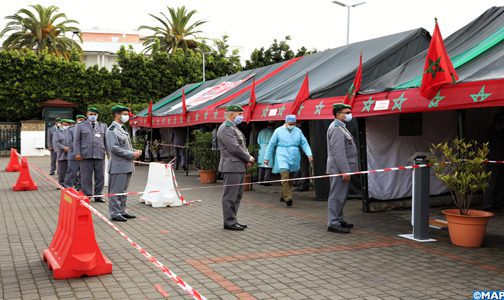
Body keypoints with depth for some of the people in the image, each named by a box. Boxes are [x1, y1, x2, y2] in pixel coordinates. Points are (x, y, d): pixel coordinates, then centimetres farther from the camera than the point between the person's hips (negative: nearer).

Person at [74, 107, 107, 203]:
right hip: (85, 156, -2)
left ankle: (98, 196, 15)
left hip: (100, 155, 2)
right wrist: (77, 153, -4)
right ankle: (87, 196, 9)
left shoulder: (103, 126, 14)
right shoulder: (80, 125, 8)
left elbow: (106, 140, 12)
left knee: (100, 177, 4)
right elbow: (76, 140, 5)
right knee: (86, 178, 1)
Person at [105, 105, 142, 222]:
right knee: (116, 191, -3)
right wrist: (131, 154, -17)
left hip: (126, 166, 10)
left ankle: (122, 211, 23)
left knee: (123, 190, 15)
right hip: (118, 166, -9)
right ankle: (115, 213, 3)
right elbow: (114, 148, -20)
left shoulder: (122, 129, 17)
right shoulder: (112, 129, -12)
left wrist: (135, 151, 7)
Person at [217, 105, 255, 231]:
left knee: (237, 195, 14)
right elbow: (235, 148, -20)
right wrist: (248, 158, -8)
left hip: (239, 167, 10)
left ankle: (232, 220, 22)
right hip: (231, 167, -10)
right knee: (230, 196, -4)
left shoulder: (234, 128, 19)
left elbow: (242, 146, 21)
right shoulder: (226, 129, -14)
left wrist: (248, 158, 3)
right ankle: (229, 222, 2)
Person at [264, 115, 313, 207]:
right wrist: (267, 158, 6)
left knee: (290, 178, 10)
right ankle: (288, 197, -24)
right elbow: (271, 145, 5)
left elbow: (304, 143, 6)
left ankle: (283, 196, 27)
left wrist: (309, 154, -9)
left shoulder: (298, 131, 9)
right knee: (285, 176, -20)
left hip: (294, 159, 4)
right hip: (282, 157, -4)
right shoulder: (278, 131, 1)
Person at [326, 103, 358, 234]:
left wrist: (348, 169, 22)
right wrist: (345, 170, -24)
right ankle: (333, 224, -3)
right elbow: (338, 152, -23)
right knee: (337, 196, -7)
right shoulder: (336, 128, -17)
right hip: (339, 169, -11)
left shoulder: (341, 127, 18)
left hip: (342, 169, 11)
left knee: (341, 195, 17)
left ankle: (339, 220, 26)